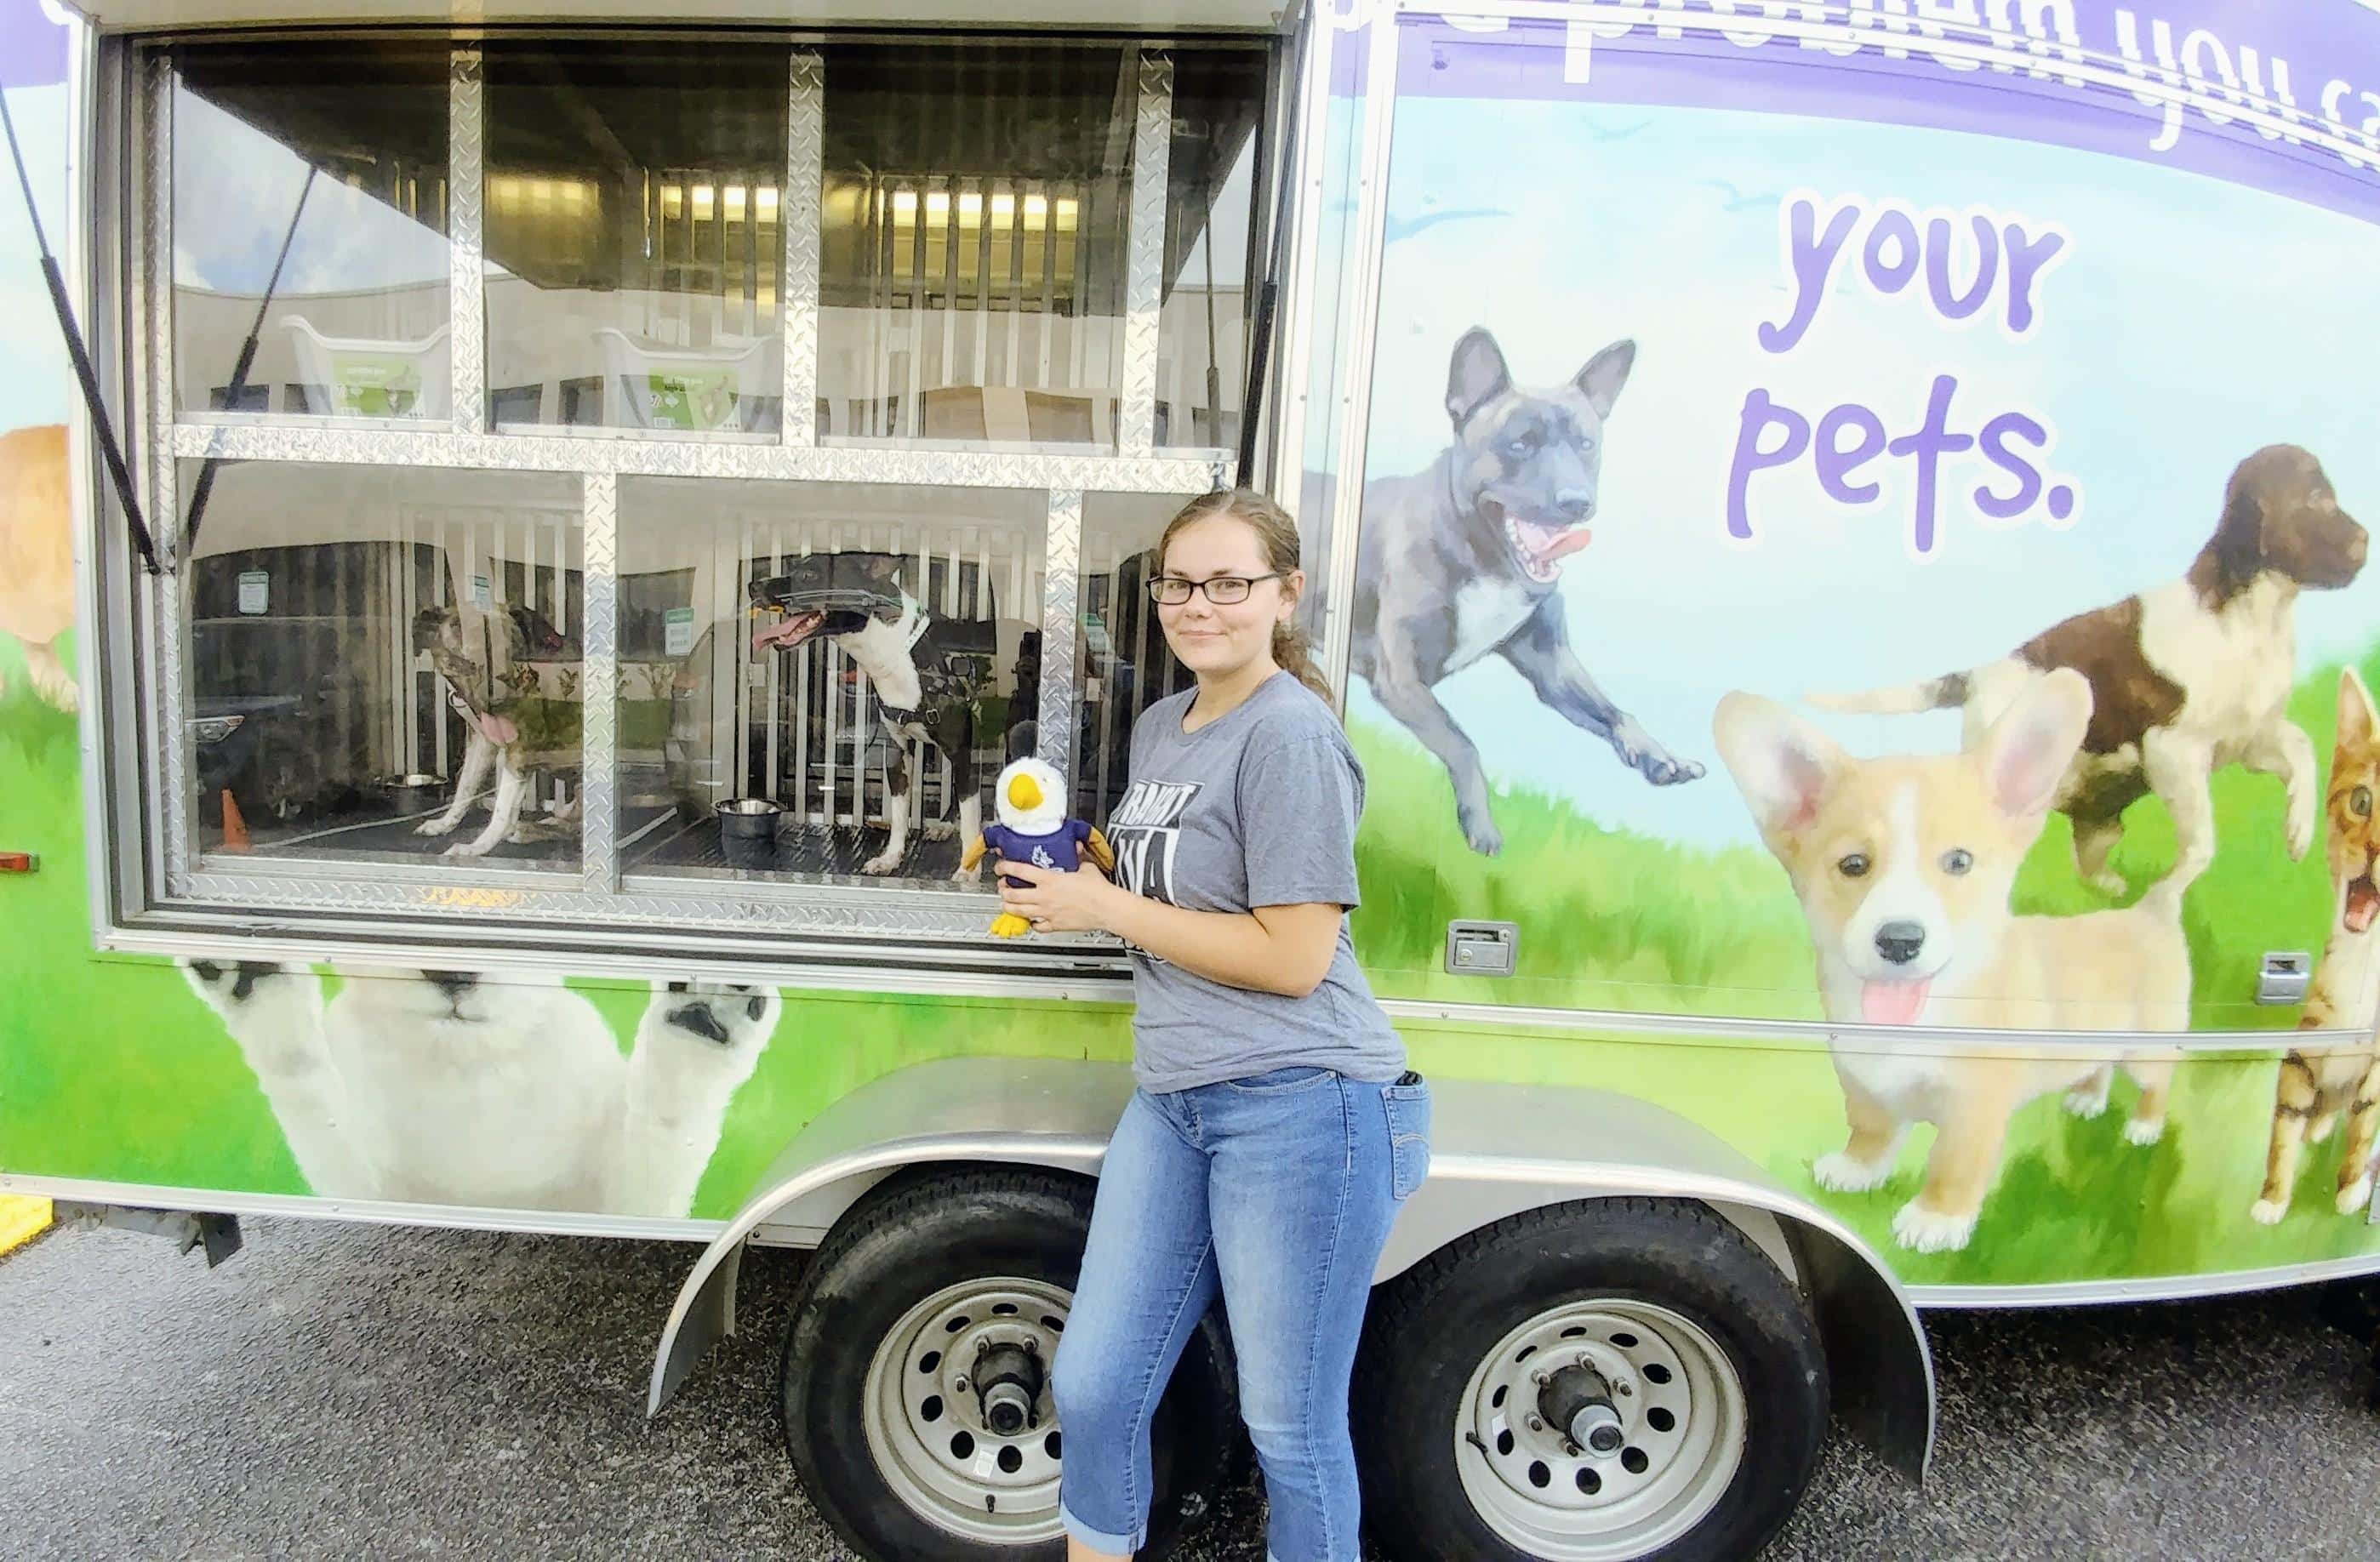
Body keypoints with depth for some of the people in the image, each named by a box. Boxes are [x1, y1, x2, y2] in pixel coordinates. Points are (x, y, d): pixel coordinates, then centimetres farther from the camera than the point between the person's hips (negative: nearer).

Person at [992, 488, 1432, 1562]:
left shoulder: (1292, 734, -14)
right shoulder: (1158, 726, 12)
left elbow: (1290, 956, -17)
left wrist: (1103, 908, -13)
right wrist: (1061, 865, 5)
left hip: (1300, 1108, -8)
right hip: (1173, 1101, 8)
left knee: (1289, 1426, 9)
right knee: (1090, 1390, 16)